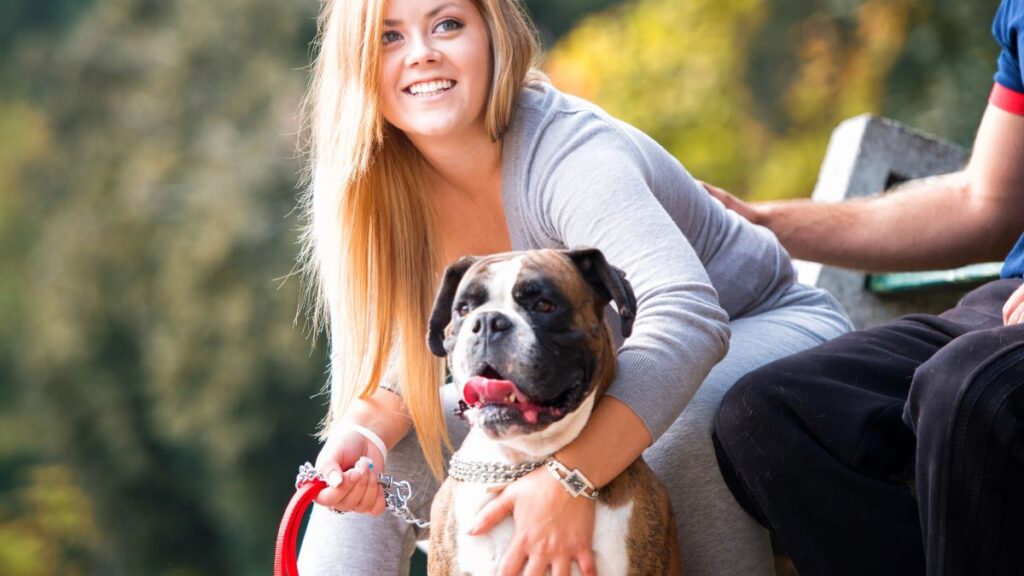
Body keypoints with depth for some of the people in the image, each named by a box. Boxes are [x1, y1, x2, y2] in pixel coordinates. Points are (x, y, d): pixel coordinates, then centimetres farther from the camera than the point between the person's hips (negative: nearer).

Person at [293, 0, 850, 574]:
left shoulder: (572, 154, -34)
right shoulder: (375, 184, -14)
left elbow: (686, 316, -48)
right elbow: (393, 354, -10)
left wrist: (570, 476, -59)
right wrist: (363, 433, -34)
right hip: (586, 387, 6)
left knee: (686, 424, -39)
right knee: (379, 465, -8)